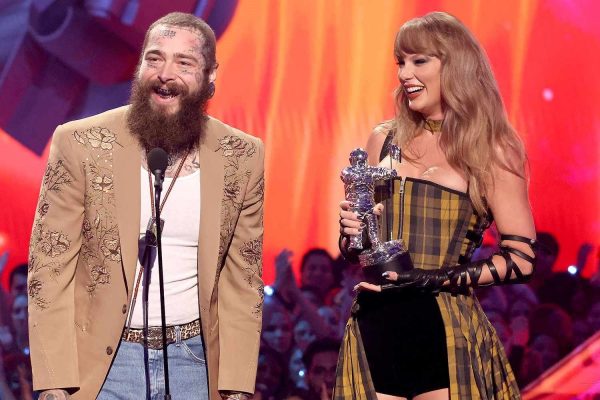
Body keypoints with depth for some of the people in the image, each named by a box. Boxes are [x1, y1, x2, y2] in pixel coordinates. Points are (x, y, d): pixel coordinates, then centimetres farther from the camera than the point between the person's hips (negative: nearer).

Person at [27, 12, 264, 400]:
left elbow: (243, 279, 3)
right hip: (101, 361, -2)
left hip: (194, 359, 2)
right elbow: (50, 269, -6)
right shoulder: (80, 144, -7)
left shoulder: (242, 157, -1)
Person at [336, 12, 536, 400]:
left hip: (446, 336, -3)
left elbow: (521, 258, -5)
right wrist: (352, 231, -5)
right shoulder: (385, 140, 9)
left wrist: (436, 278, -15)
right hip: (376, 328, 4)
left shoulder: (493, 150, -2)